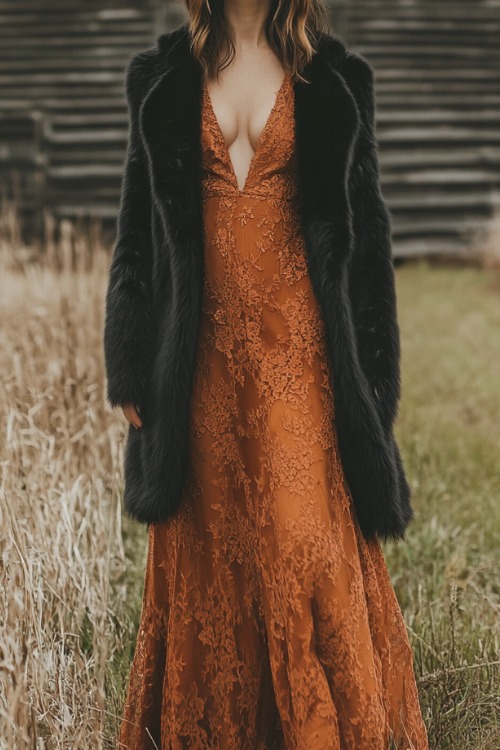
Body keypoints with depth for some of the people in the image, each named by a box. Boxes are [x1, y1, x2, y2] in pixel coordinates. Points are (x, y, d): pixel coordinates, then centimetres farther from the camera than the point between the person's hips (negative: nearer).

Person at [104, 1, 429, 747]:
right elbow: (138, 231, 9)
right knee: (206, 557, 8)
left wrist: (372, 381, -1)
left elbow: (366, 233, 4)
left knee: (309, 554, -6)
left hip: (300, 352, -2)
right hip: (204, 356, 2)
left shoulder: (338, 79, 4)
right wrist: (131, 371, 3)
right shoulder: (160, 78, 8)